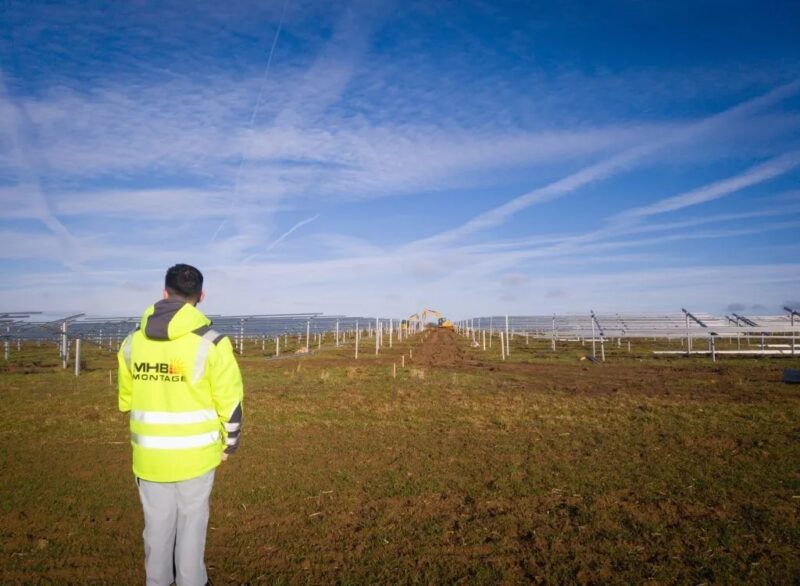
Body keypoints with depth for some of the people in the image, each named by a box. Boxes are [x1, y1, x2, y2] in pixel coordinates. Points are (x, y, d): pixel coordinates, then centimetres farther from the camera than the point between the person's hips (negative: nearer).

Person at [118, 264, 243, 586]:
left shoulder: (133, 341, -3)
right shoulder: (211, 342, -16)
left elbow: (126, 398, 7)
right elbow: (230, 401, -11)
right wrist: (230, 442, 5)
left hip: (150, 454, 3)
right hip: (195, 453, -3)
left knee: (157, 522, 19)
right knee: (192, 520, 14)